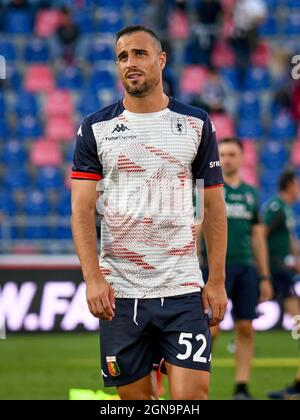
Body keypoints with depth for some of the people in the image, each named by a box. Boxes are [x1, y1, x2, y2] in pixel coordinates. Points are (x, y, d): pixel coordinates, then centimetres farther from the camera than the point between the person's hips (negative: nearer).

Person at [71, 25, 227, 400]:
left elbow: (214, 205, 8)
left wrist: (217, 280, 0)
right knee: (136, 397, 5)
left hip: (183, 288, 0)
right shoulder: (95, 128, 4)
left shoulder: (196, 125, 6)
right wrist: (92, 278, -12)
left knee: (192, 396, -12)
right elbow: (82, 208, -1)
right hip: (119, 292, 0)